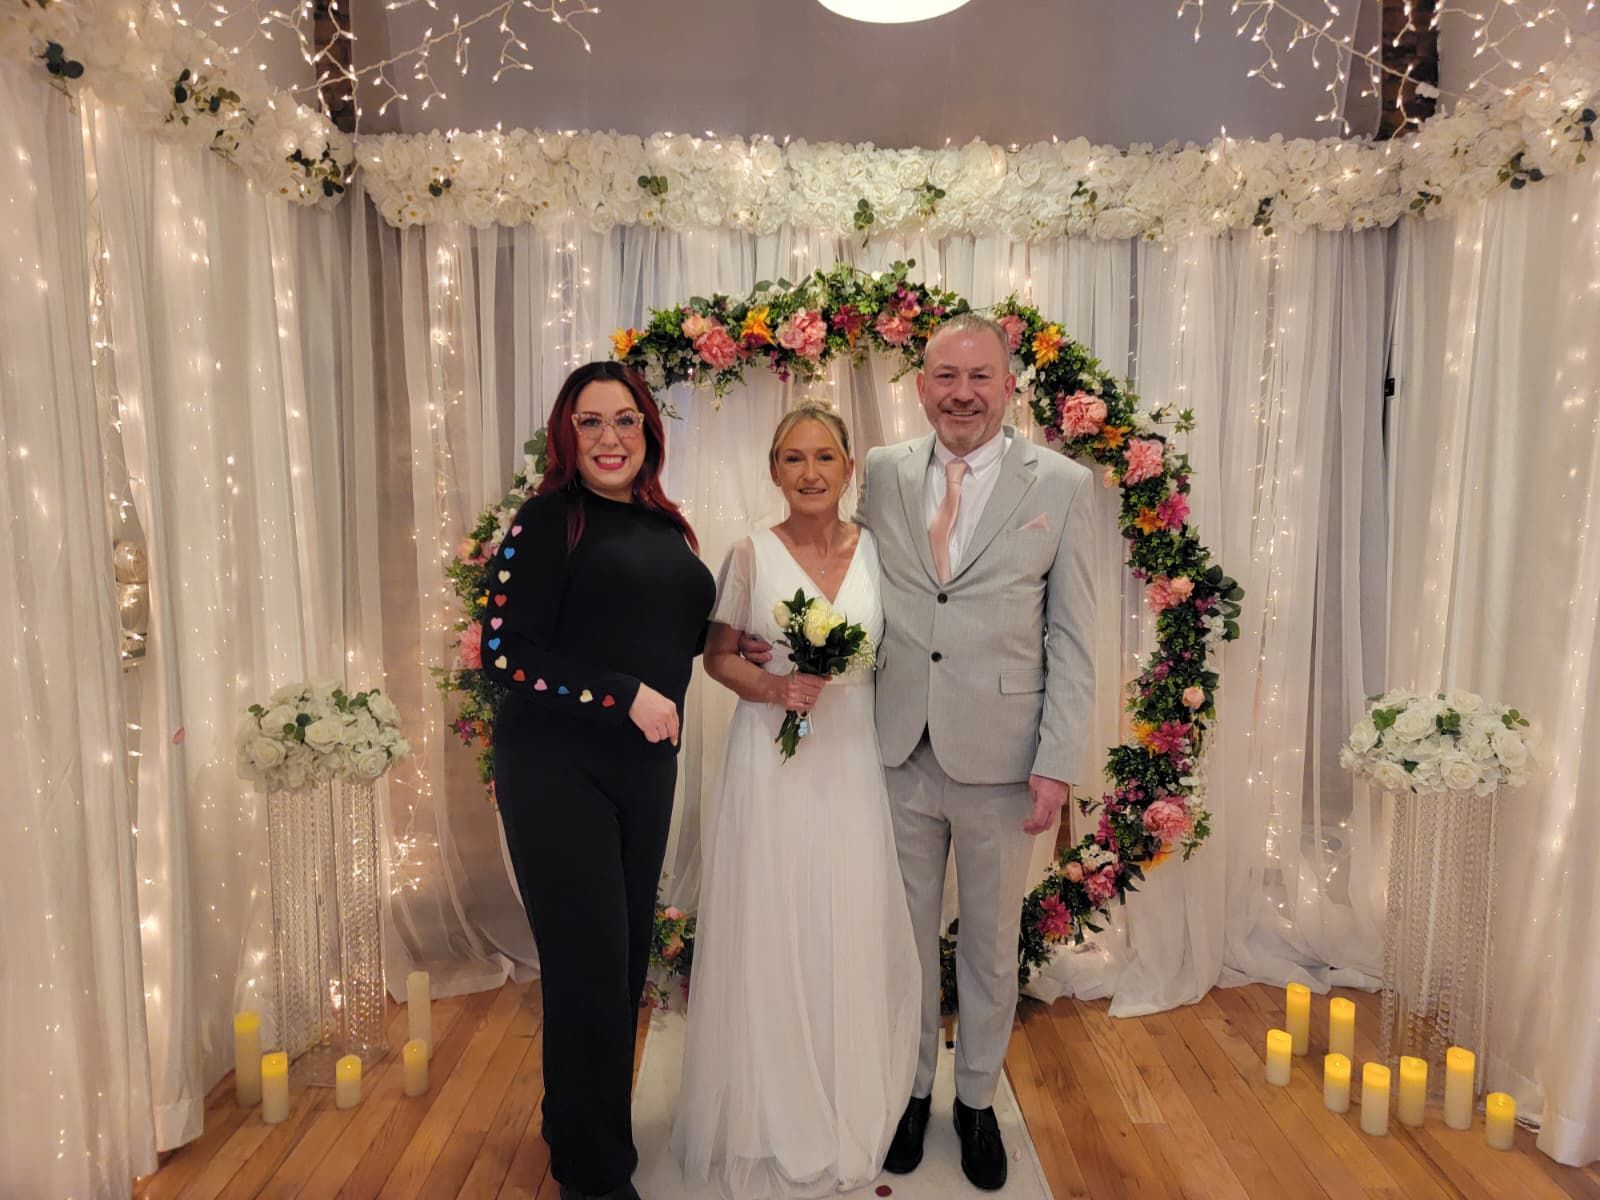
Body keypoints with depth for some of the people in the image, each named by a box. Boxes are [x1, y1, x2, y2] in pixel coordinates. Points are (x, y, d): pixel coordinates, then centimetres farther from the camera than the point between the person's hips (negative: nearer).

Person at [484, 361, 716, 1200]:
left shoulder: (668, 529, 10)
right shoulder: (547, 520, -9)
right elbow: (503, 650, -15)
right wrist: (625, 698, -19)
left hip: (647, 769, 6)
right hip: (558, 768, -6)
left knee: (627, 956, 16)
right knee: (589, 965, 2)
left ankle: (581, 1117, 41)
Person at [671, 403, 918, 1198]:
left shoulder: (877, 550, 3)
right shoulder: (751, 554, -1)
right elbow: (717, 655, 4)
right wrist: (770, 687, -12)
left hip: (853, 764, 2)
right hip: (770, 764, -1)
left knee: (850, 935, 8)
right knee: (767, 936, 5)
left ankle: (848, 1113, 31)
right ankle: (769, 1118, 27)